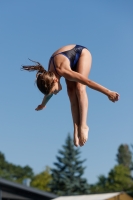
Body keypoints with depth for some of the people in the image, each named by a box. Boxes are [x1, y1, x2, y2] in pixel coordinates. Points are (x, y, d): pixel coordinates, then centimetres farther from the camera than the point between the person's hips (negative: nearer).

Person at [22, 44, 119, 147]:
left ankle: (83, 126, -26)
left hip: (82, 53, -5)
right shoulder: (50, 76, -17)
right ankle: (77, 129, -15)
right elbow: (49, 91, 6)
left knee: (79, 88, -24)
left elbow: (87, 81, -38)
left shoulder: (62, 71, -39)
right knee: (71, 92, -11)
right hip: (72, 59, 6)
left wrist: (108, 92, -37)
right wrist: (43, 104, 23)